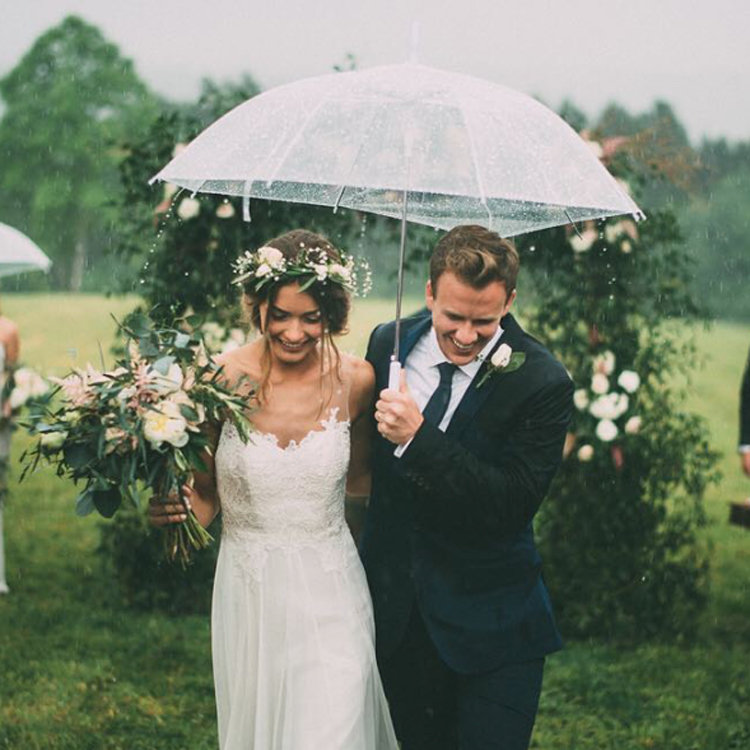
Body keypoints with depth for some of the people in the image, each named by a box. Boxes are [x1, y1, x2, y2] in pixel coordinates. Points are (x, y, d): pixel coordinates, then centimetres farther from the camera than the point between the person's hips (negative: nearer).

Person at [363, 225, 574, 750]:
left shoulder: (543, 383, -17)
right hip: (396, 608, 4)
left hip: (490, 624, -4)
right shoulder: (388, 343, -2)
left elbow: (511, 505, -23)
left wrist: (417, 439, -29)